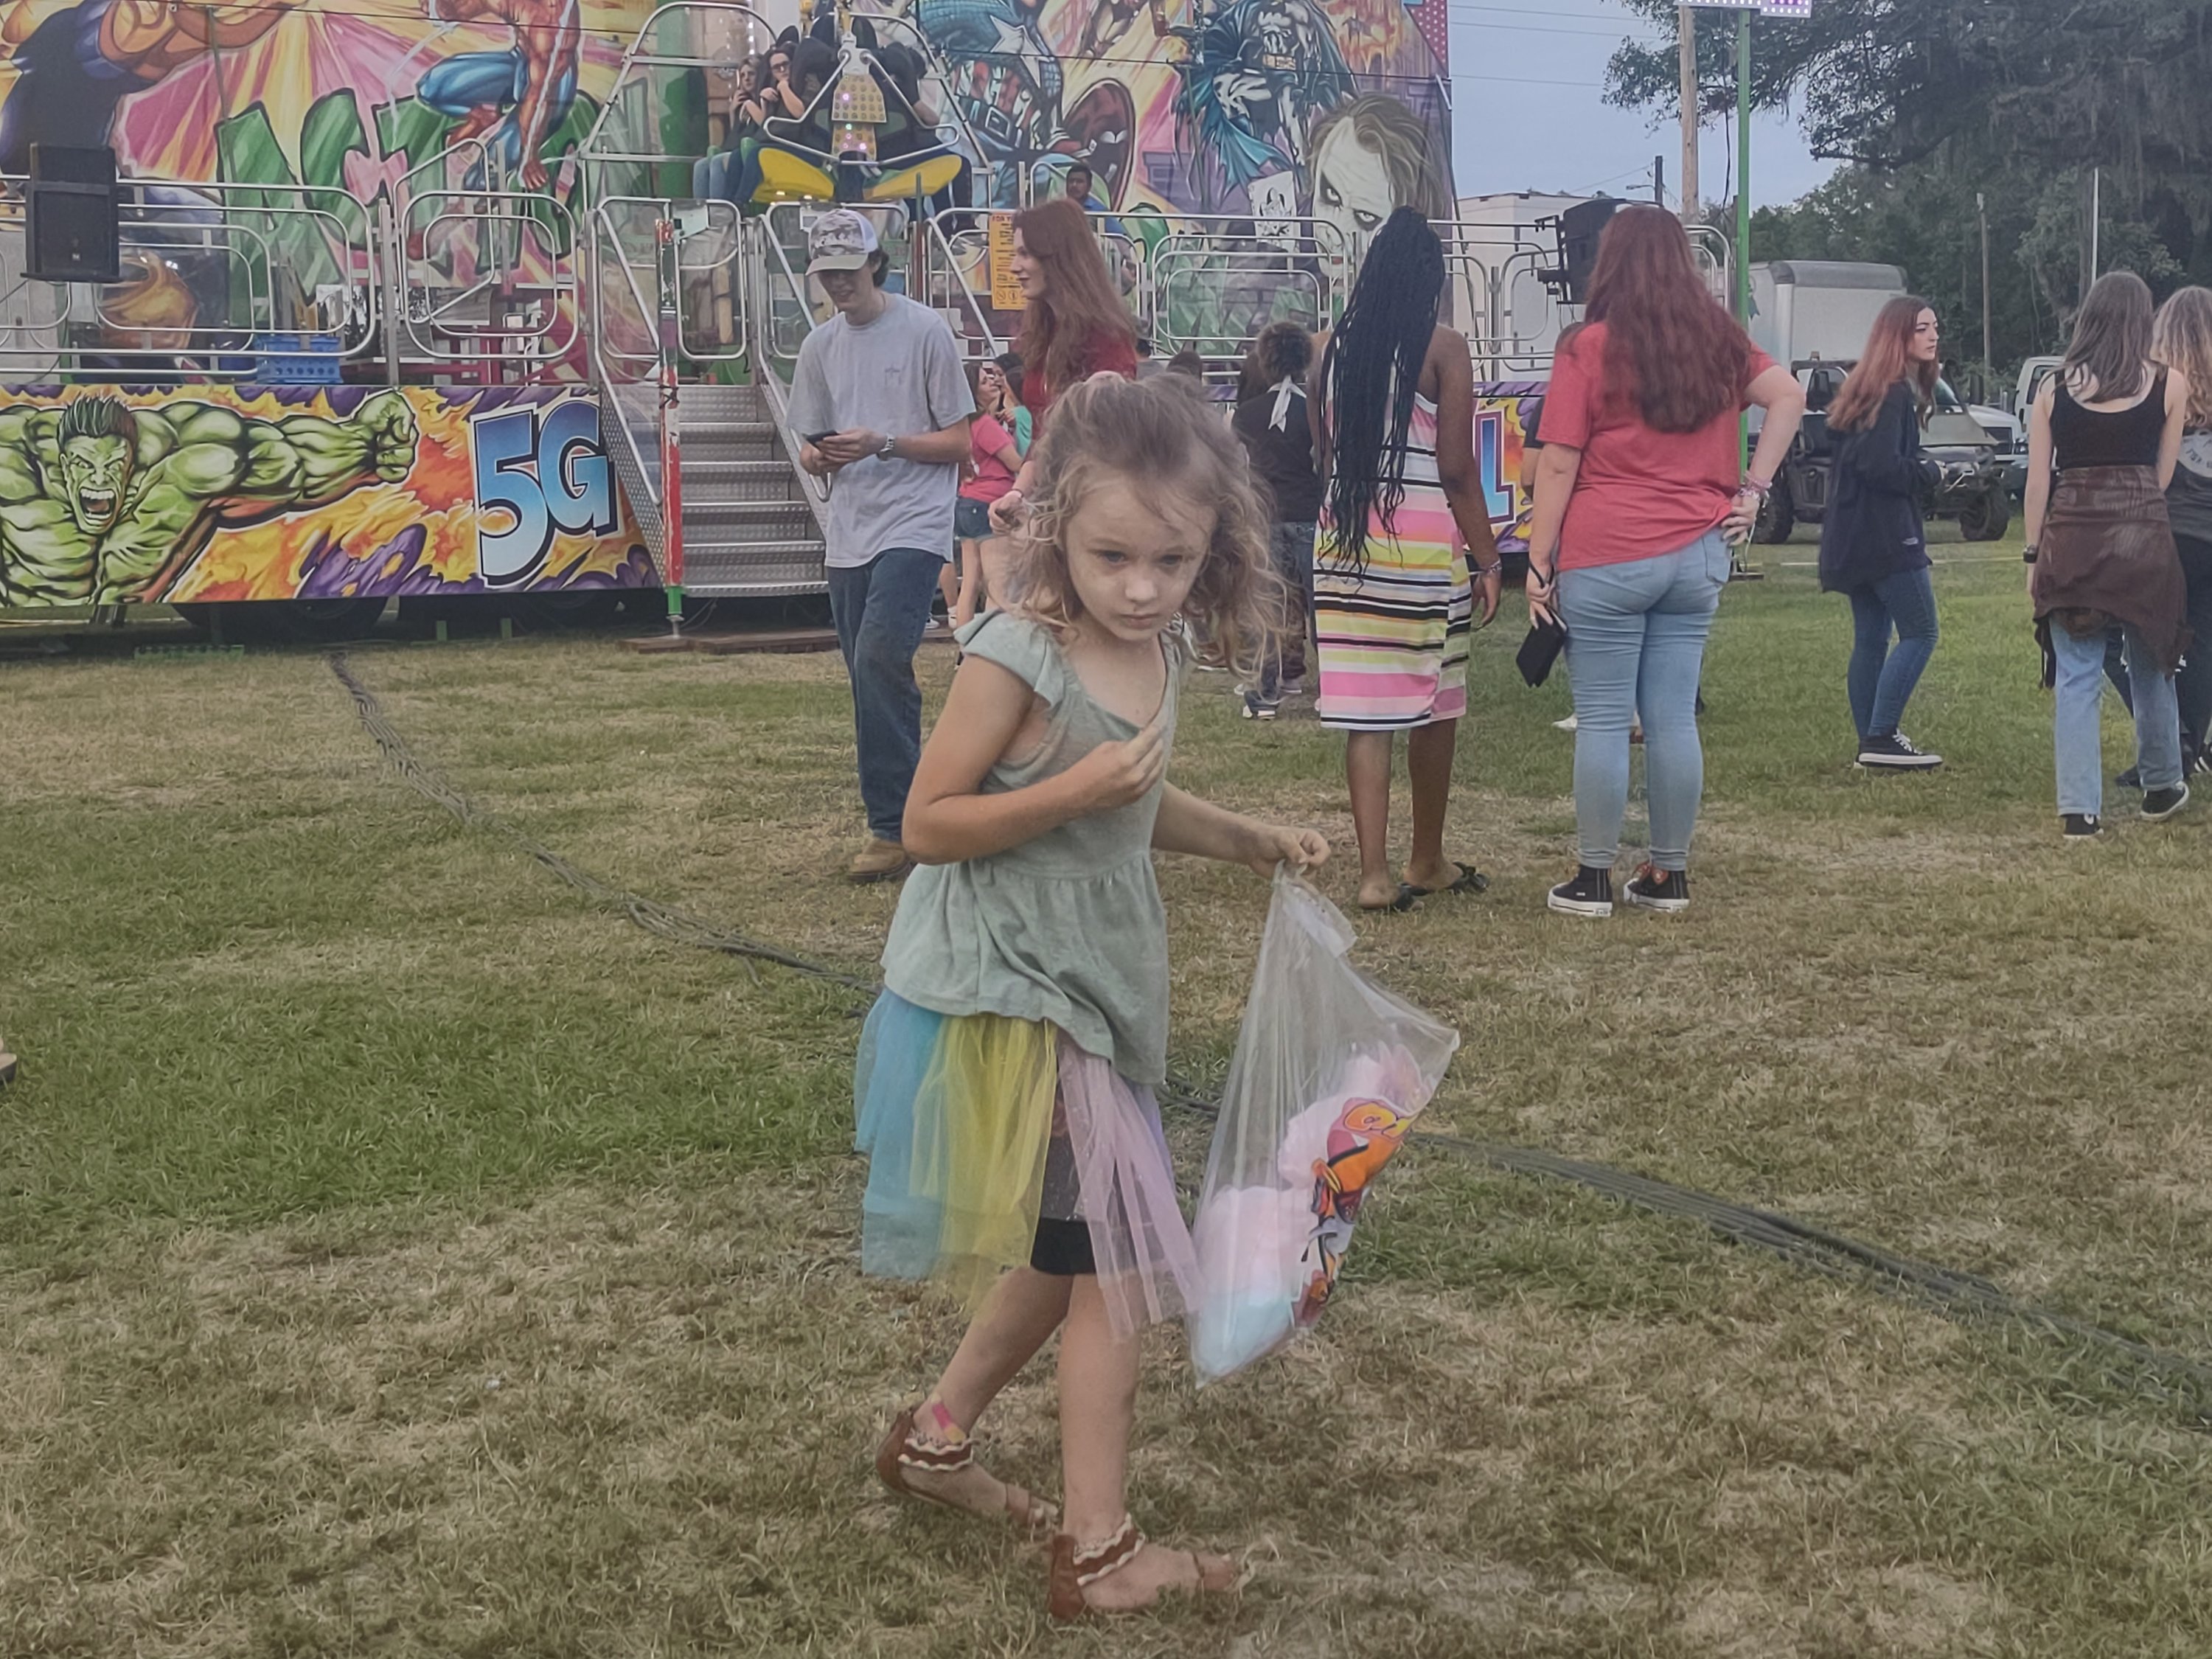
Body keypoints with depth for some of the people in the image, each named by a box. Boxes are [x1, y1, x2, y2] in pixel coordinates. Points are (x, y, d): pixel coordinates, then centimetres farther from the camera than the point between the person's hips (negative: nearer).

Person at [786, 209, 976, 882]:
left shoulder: (926, 331, -4)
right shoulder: (819, 346, 13)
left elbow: (961, 441, -4)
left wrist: (884, 443, -16)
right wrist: (819, 455, -6)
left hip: (913, 527, -6)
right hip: (848, 535, 6)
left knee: (880, 659, -21)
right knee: (873, 677, 7)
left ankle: (893, 826, -15)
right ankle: (905, 819, 16)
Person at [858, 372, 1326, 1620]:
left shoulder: (1162, 655, 3)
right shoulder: (1017, 658, -21)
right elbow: (929, 822, -18)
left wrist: (1254, 843, 9)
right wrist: (1076, 790, -27)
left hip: (1093, 992, 9)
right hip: (1006, 1000, -9)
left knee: (1073, 1246, 21)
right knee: (1113, 1263, -6)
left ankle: (938, 1438, 40)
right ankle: (1098, 1555, 5)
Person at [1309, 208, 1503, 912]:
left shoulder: (1334, 349, 7)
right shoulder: (1443, 348, -6)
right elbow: (1458, 471, -8)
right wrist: (1489, 560, -2)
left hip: (1343, 539, 4)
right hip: (1424, 542, -4)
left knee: (1365, 711, 3)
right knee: (1434, 707, 12)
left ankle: (1375, 873, -1)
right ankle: (1427, 861, 24)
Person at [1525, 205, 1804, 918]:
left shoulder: (1589, 348, -5)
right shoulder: (1718, 341, 9)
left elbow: (1558, 465, -8)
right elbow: (1789, 397, 10)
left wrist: (1539, 563, -5)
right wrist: (1753, 487, 8)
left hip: (1607, 558, -5)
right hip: (1698, 554, 5)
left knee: (1603, 720, 1)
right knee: (1674, 718, 9)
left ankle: (1595, 878, 5)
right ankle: (1670, 874, 15)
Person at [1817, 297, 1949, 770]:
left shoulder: (1872, 389, 16)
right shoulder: (1893, 394, -15)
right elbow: (1883, 466, -23)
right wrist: (1930, 473, -8)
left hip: (1855, 537, 10)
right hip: (1885, 536, -10)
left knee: (1870, 640, 11)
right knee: (1920, 634, -7)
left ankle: (1872, 743, 14)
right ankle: (1881, 738, -10)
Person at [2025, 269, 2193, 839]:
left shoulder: (2054, 388, 3)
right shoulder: (2169, 384, 0)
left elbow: (2037, 481, 3)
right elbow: (2161, 475, 5)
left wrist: (2033, 555, 9)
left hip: (2070, 541, 0)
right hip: (2142, 537, 0)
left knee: (2075, 678, 3)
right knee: (2151, 669, 17)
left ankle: (2079, 810, 0)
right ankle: (2161, 788, 32)